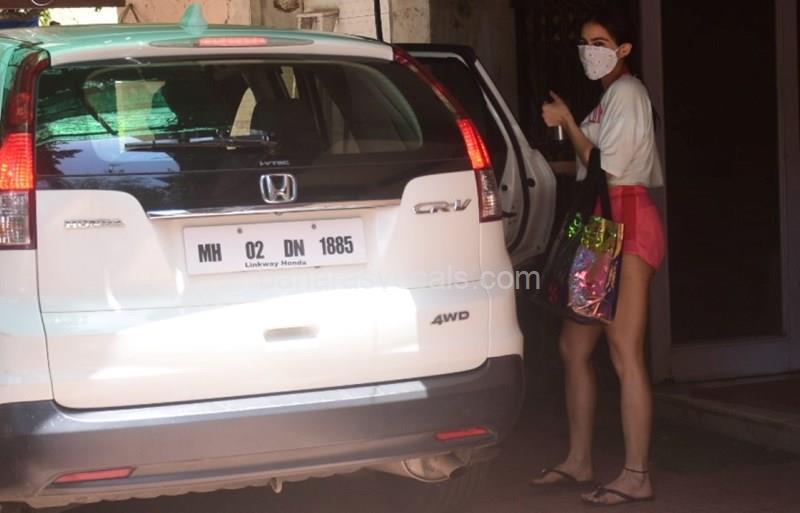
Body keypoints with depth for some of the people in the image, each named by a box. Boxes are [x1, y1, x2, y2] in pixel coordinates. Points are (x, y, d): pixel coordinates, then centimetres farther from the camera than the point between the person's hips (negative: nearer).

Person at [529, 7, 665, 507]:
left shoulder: (627, 91, -6)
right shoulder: (609, 96, 23)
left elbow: (608, 165, -13)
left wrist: (566, 122, -7)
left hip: (626, 225, -10)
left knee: (626, 352, -12)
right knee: (574, 346, 11)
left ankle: (637, 476, -11)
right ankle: (579, 460, 20)